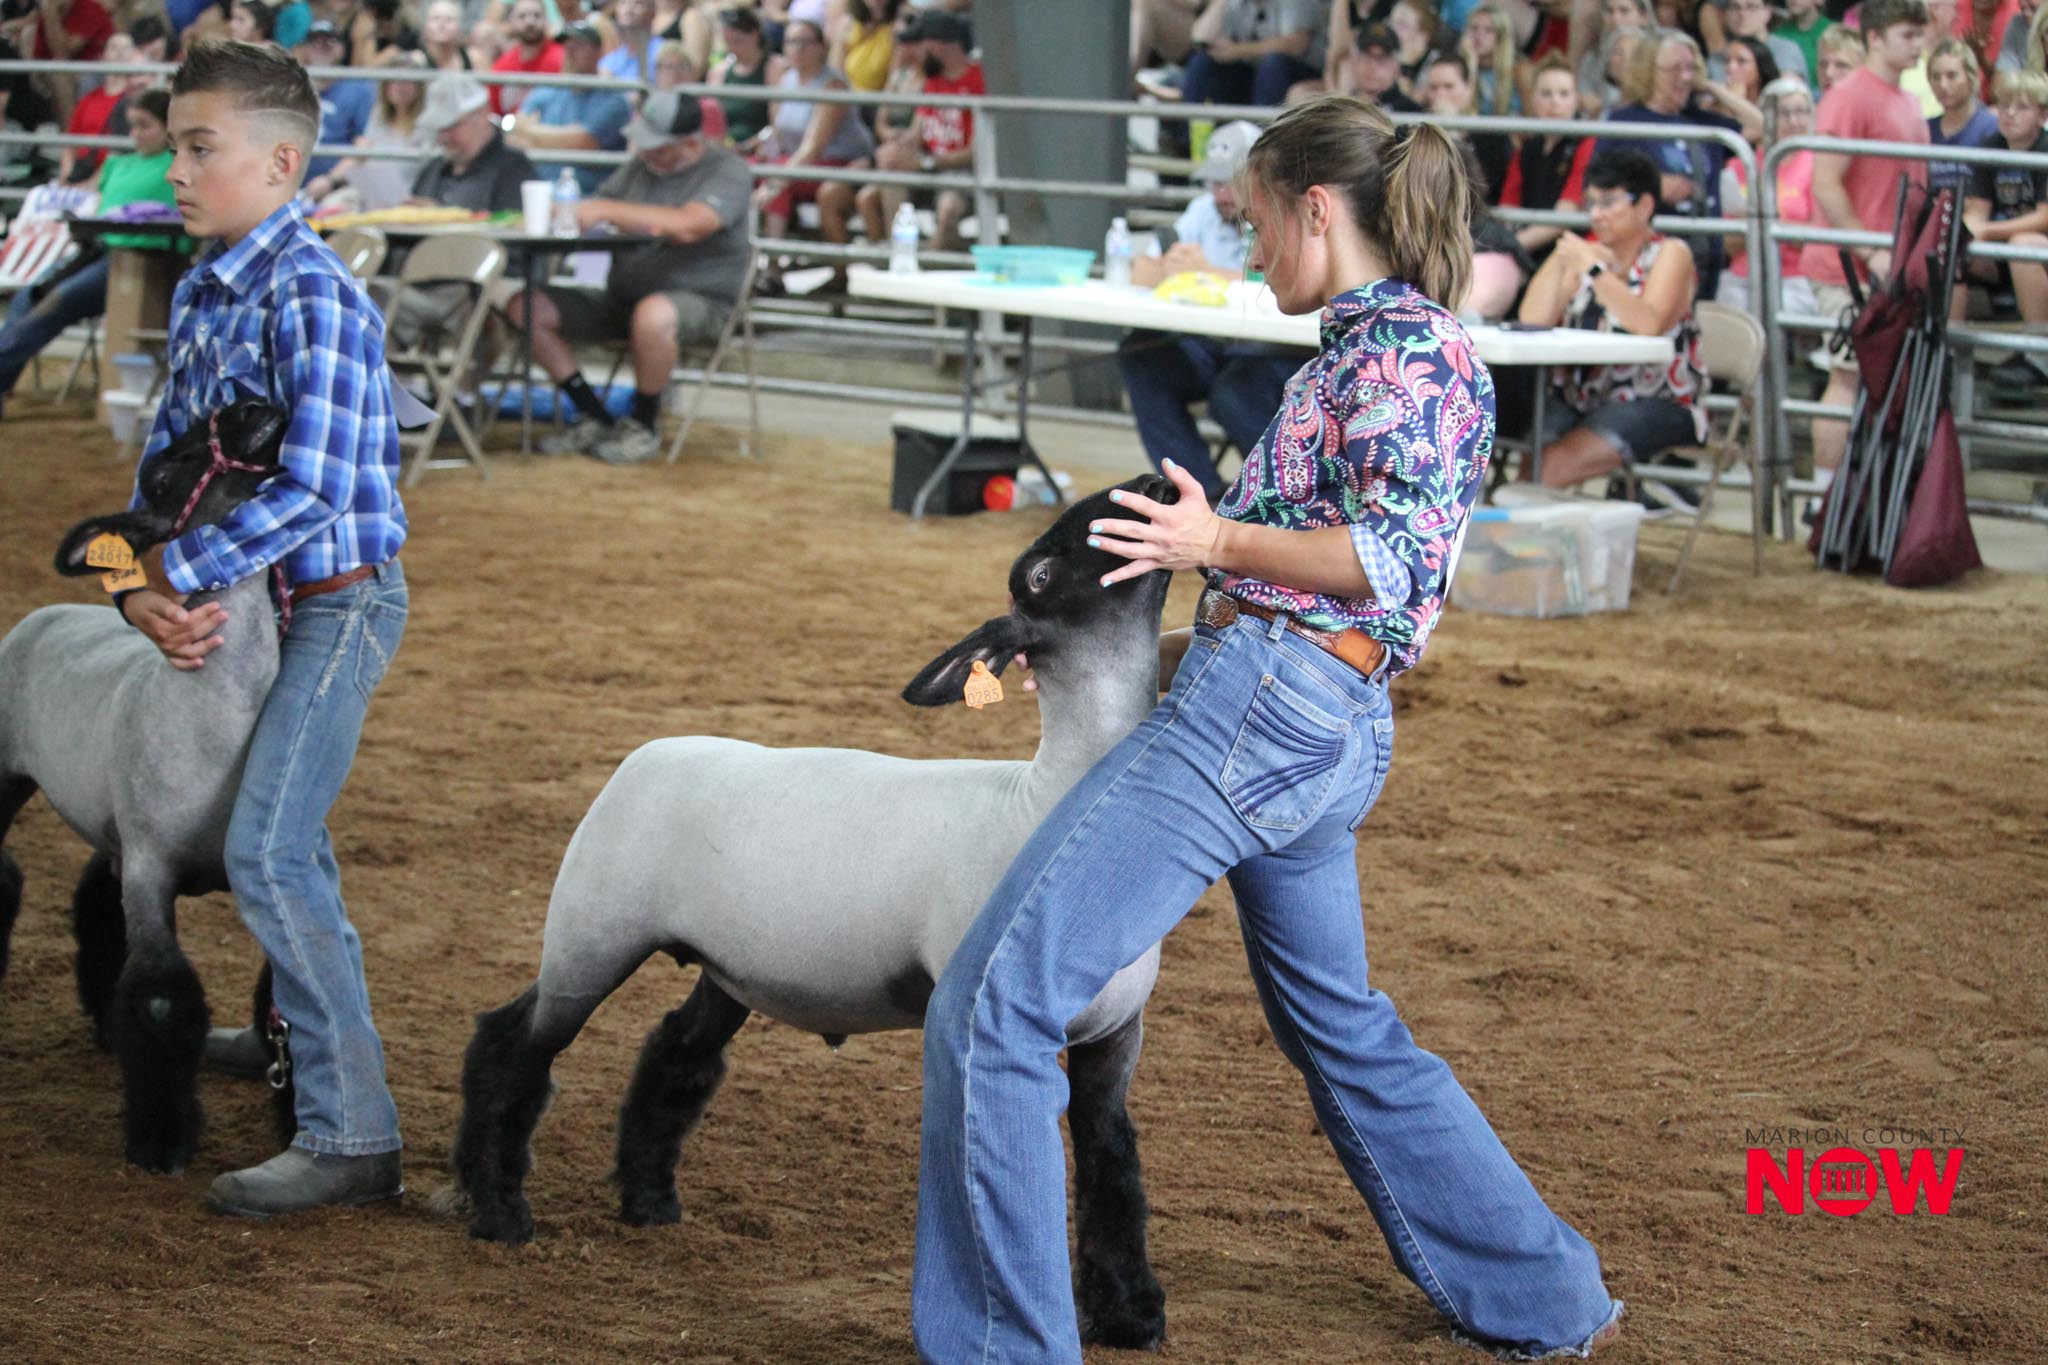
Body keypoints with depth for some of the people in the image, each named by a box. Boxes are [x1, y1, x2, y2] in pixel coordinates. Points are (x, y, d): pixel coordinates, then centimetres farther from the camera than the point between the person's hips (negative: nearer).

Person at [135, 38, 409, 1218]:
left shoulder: (312, 299, -21)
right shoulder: (206, 291, 7)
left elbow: (315, 490, -27)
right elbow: (168, 454, 8)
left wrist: (174, 572, -22)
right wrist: (146, 589, -9)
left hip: (339, 600, -9)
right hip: (267, 597, 9)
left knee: (268, 851, -16)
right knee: (284, 831, 24)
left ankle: (353, 1136, -15)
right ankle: (305, 1031, 46)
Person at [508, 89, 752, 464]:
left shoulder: (726, 170, -9)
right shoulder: (641, 164, 14)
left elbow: (688, 225, -25)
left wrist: (609, 211, -23)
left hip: (702, 302, -7)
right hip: (624, 296, 7)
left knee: (653, 314, -43)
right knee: (528, 307, -9)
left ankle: (643, 426, -17)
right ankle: (595, 419, -2)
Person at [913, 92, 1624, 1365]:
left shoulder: (1405, 347, -7)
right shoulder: (1362, 349, 22)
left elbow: (1400, 557, -16)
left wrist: (1218, 543, -14)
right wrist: (1169, 648, 21)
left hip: (1265, 711, -11)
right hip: (1316, 731, 11)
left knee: (996, 1003, -11)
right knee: (1344, 1030, 25)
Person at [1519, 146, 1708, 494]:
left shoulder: (1669, 254, -1)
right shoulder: (1588, 252, 15)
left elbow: (1649, 325, -22)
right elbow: (1532, 324, 3)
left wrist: (1594, 270, -22)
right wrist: (1558, 261, -8)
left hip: (1659, 405, -6)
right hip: (1582, 400, 6)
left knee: (1554, 463, -30)